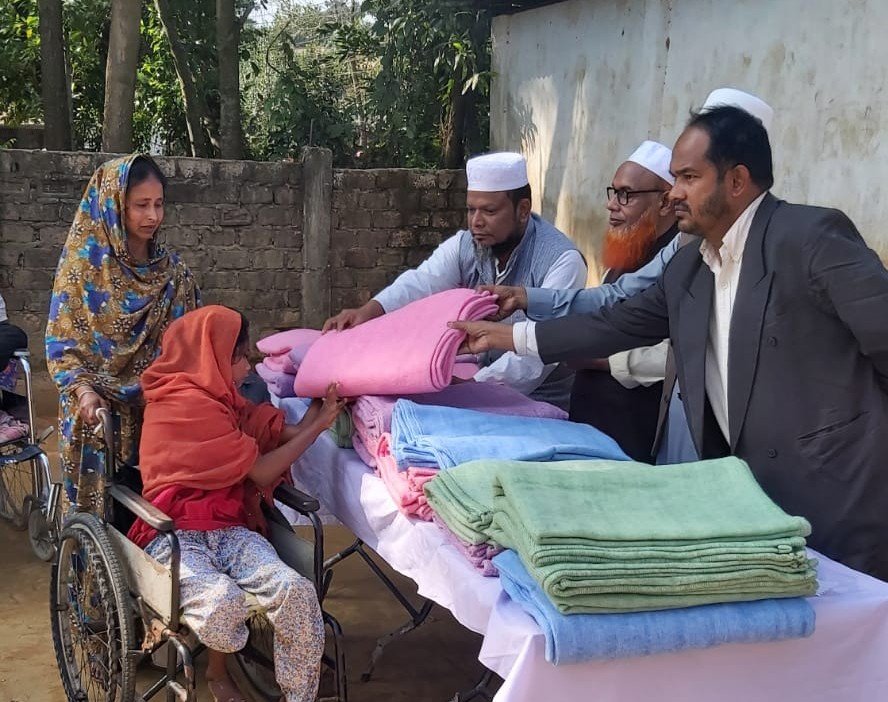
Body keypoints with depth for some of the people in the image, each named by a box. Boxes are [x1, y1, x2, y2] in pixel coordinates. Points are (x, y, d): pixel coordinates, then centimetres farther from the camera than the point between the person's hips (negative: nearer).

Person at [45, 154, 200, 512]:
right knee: (101, 498, 1)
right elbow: (61, 341, -6)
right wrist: (84, 391, -22)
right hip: (99, 410, -3)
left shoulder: (173, 269, 6)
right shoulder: (83, 265, -5)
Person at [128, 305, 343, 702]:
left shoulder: (218, 398, 16)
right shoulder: (190, 404, -12)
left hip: (227, 528, 7)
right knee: (223, 603, -37)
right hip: (175, 535, -7)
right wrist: (319, 425, -3)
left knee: (297, 593, -23)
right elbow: (262, 472, -9)